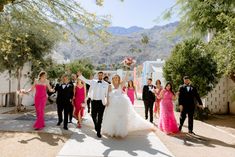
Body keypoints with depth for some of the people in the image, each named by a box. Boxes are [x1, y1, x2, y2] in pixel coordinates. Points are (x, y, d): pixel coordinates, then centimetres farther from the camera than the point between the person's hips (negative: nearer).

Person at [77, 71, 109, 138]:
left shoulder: (106, 84, 0)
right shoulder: (93, 81, 5)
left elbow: (107, 94, 0)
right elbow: (85, 80, 6)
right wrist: (80, 75, -6)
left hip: (101, 102, -2)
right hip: (94, 101, 2)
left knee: (100, 117, 3)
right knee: (93, 115, 9)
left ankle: (98, 132, 16)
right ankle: (96, 125, 39)